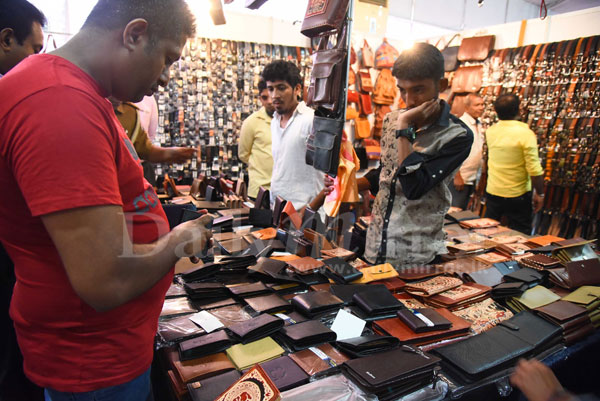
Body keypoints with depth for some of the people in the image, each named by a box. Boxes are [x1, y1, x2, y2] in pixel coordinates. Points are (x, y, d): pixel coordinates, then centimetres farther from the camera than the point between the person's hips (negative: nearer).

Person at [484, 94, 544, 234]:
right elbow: (535, 170, -17)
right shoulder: (525, 134, -17)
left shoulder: (491, 131, -2)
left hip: (492, 192, 5)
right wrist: (540, 193, -6)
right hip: (517, 195, -5)